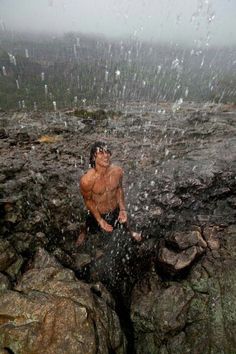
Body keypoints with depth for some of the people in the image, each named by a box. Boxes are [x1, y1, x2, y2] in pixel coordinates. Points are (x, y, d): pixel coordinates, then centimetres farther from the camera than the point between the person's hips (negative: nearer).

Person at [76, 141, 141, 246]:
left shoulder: (117, 171, -25)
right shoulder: (87, 180, -36)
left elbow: (119, 189, -5)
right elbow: (88, 200, -18)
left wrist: (122, 209, -9)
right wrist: (100, 220, -16)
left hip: (115, 209, 3)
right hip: (97, 213, -2)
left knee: (123, 219, 33)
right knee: (92, 229, 29)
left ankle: (130, 231, 70)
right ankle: (83, 232, 68)